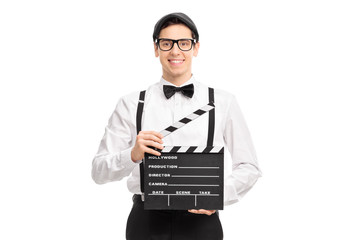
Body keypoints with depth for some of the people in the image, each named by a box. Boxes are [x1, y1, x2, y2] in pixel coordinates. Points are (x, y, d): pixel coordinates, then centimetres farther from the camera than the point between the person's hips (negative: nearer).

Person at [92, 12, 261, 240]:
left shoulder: (223, 102, 5)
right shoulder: (131, 105, 5)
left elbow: (249, 168, 5)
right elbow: (99, 171, 0)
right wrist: (132, 155, -19)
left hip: (201, 220, 0)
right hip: (147, 221, 0)